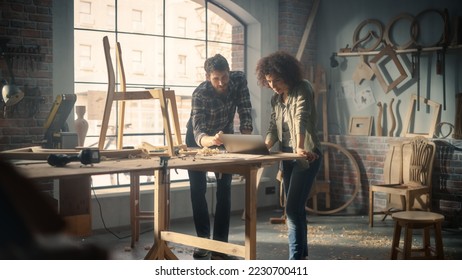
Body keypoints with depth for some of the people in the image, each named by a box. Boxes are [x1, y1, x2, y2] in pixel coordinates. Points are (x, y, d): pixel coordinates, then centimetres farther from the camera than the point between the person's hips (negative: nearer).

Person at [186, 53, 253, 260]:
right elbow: (198, 133, -41)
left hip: (225, 136, 2)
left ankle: (220, 245, -4)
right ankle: (203, 239, 13)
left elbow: (245, 111, -19)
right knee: (198, 189, -2)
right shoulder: (200, 94, -33)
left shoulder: (239, 80, -24)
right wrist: (212, 140, -63)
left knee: (224, 190, -5)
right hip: (199, 139, -2)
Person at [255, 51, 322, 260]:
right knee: (295, 208, 14)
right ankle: (302, 255, 26)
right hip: (287, 156, 8)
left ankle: (295, 261, -12)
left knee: (293, 209, -15)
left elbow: (301, 119, -28)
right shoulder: (276, 98, 9)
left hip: (306, 156, -8)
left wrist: (300, 147, -42)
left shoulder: (302, 89, -13)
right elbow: (273, 128, 9)